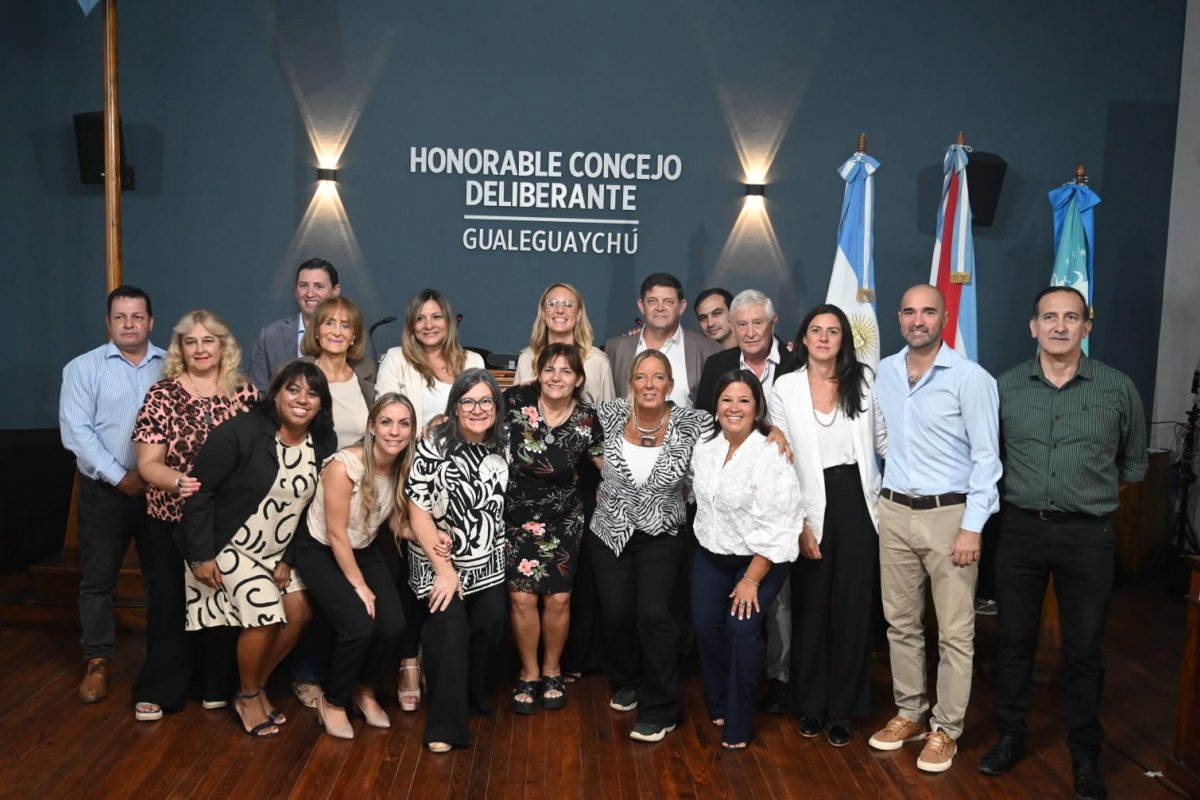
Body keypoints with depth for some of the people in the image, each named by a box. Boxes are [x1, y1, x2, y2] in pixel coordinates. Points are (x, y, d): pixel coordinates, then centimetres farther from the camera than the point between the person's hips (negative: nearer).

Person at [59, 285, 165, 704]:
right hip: (105, 491, -1)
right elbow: (75, 431, -8)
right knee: (98, 578, 6)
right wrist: (121, 477, -13)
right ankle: (97, 661, 19)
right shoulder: (83, 368, -1)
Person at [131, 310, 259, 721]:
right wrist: (179, 481, -26)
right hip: (170, 521, -1)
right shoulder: (162, 395, -4)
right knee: (169, 604, 7)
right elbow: (147, 463, -8)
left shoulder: (245, 393, 2)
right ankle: (159, 690, 22)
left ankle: (218, 685, 25)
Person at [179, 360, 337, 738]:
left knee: (299, 612, 0)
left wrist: (288, 560, -4)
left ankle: (257, 687, 24)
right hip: (230, 546, -6)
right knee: (264, 615, -15)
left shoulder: (324, 445, -7)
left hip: (275, 551, 6)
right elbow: (200, 491, -19)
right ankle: (247, 698, 11)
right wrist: (201, 555, -19)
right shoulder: (239, 432, -22)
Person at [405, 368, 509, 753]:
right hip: (439, 561, -4)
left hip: (488, 563, 5)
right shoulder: (433, 446, -17)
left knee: (490, 623, 6)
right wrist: (444, 570, -16)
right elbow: (418, 511, -16)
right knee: (449, 627, -15)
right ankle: (445, 724, -1)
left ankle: (472, 696, 33)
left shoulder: (504, 445, -3)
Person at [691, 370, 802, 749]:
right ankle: (718, 705, 24)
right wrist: (707, 537, 14)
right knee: (705, 626, 0)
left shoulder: (770, 457, -21)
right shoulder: (704, 450, 0)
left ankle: (738, 724, 0)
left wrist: (751, 580, -19)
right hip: (710, 555, 6)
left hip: (759, 559, -6)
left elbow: (776, 528, -21)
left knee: (742, 629, -18)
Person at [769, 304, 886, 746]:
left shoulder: (865, 380, 3)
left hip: (857, 503, 1)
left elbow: (885, 439, 10)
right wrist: (797, 522, -6)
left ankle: (843, 708, 21)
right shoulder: (785, 388, -1)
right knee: (811, 608, 8)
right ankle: (810, 704, 25)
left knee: (853, 607, 7)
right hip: (810, 509, -1)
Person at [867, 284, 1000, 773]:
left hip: (949, 514, -4)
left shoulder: (970, 378, -10)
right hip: (894, 513, 5)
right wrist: (876, 502, 11)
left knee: (955, 631, 4)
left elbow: (987, 457, -10)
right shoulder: (884, 372, 5)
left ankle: (946, 729, 18)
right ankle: (909, 713, 30)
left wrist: (973, 527, -14)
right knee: (901, 622, 14)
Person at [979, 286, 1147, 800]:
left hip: (1088, 535, -1)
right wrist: (1025, 490, 10)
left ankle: (1085, 754, 24)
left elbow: (1133, 464, 12)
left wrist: (1091, 493, 12)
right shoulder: (1006, 387, 0)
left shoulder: (1118, 388, -2)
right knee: (1015, 640, 11)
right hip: (1021, 530, 1)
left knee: (1084, 650, 7)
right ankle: (1011, 735, 27)